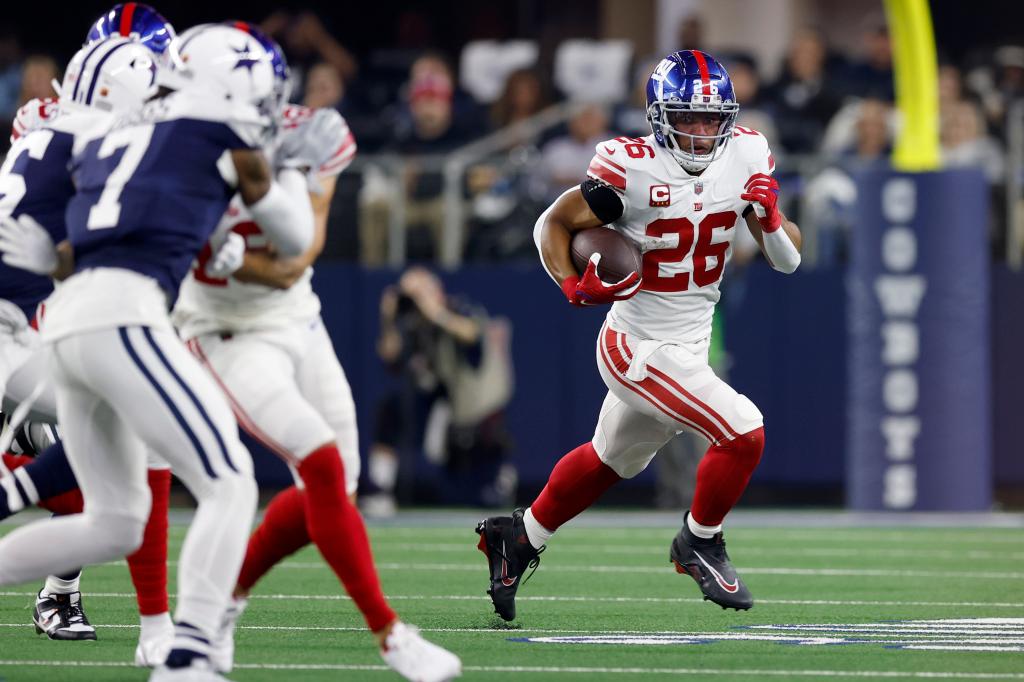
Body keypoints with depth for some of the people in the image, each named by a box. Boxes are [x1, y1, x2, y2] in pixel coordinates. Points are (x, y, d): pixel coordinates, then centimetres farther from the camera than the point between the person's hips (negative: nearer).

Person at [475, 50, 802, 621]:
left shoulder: (744, 158, -5)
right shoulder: (633, 169, -21)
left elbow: (789, 261, 1)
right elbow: (554, 224, -8)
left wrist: (770, 219, -20)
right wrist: (574, 286, -24)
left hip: (689, 347, 7)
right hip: (638, 347, -7)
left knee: (610, 460, 25)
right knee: (744, 434, -18)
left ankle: (521, 538, 44)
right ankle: (700, 543, 6)